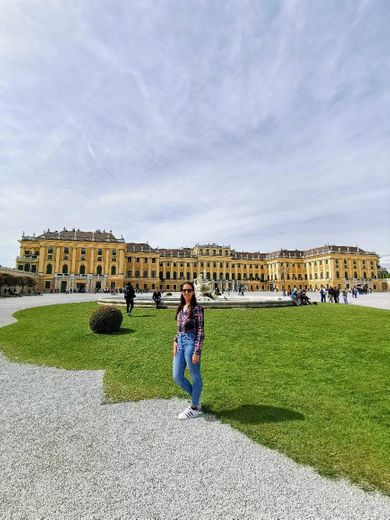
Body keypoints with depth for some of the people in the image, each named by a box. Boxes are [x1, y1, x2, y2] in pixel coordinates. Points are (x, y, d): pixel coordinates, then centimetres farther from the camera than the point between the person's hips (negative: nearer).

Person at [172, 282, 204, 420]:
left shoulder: (197, 309, -12)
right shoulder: (181, 308, 10)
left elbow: (200, 332, -14)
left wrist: (197, 352, -16)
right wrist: (175, 342, 8)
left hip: (191, 343, -8)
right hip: (180, 343, 8)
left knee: (195, 377, 9)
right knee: (177, 376, 13)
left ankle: (194, 408, 28)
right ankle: (196, 399, 35)